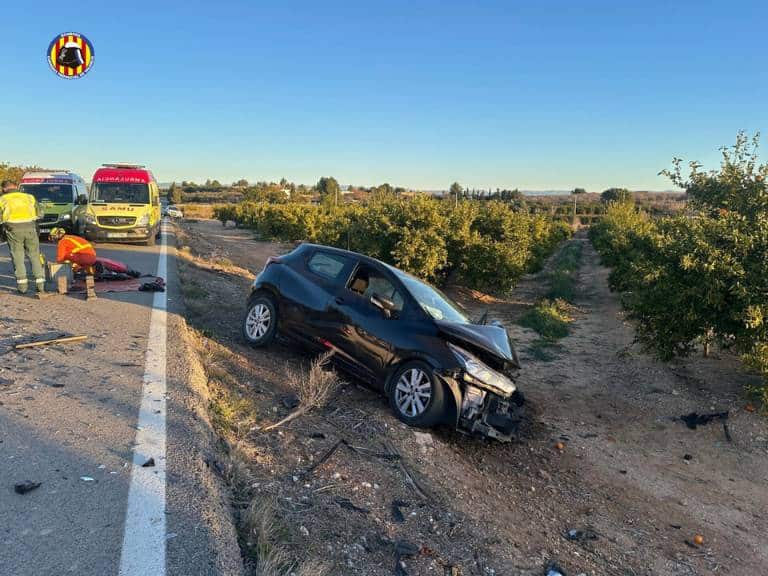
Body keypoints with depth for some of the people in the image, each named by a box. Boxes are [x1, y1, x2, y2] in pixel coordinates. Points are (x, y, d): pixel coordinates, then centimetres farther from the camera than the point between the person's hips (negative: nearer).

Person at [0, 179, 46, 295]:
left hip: (14, 229, -1)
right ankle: (40, 285, 6)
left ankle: (22, 286, 6)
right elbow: (38, 213, 14)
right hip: (30, 227, 1)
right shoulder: (29, 197, 15)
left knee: (18, 257, 8)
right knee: (35, 256, 9)